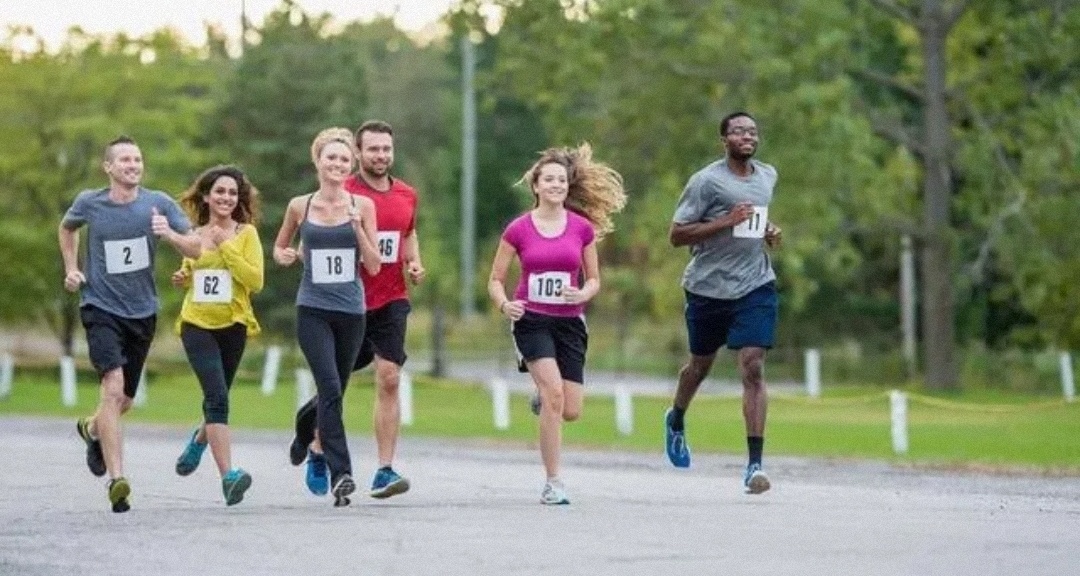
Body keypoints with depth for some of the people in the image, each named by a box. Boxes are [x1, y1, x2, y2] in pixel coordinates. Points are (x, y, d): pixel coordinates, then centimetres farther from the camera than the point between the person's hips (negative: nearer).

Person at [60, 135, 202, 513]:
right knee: (113, 386, -22)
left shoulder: (159, 204, -4)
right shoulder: (89, 203, -3)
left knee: (125, 399, 15)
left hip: (142, 312, 3)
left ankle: (92, 429, 51)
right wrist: (70, 268, 8)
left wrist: (170, 235, -24)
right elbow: (66, 228, 20)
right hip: (101, 308, -3)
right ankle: (117, 480, -25)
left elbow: (196, 250, -5)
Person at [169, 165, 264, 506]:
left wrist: (226, 247, -15)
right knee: (217, 396, -17)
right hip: (197, 324, 0)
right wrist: (181, 279, 1)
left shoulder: (246, 234, -1)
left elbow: (255, 280, -13)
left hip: (232, 325, 0)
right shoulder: (193, 236, 7)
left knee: (216, 398, 15)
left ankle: (200, 439, 50)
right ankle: (228, 476, -22)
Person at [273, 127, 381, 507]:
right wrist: (285, 256, -4)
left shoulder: (362, 206, 2)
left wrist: (357, 228, -12)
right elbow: (279, 247, 19)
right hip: (313, 310, -2)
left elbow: (374, 266, 1)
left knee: (333, 393, 11)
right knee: (330, 389, -17)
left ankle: (318, 445, 38)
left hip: (351, 311, 2)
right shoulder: (300, 206, 3)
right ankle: (340, 473, -19)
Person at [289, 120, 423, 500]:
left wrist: (414, 262, 6)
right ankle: (317, 452, 35)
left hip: (391, 301, 3)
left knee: (389, 379, -11)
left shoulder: (407, 195, 8)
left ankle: (385, 471, -10)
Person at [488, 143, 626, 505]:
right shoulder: (518, 230, -2)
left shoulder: (582, 228, 3)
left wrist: (582, 294, -11)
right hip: (531, 320, -3)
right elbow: (496, 280, 4)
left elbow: (593, 280, 11)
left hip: (569, 322, 3)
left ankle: (542, 399, 37)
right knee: (554, 394, -21)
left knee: (571, 411, -2)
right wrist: (504, 304, -16)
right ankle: (553, 483, -12)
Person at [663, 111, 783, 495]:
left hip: (756, 287, 2)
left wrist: (769, 233, 7)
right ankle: (676, 420, 49)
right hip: (708, 287, -2)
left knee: (753, 369, -12)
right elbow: (677, 235, -12)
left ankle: (755, 464, -14)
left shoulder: (768, 176, 9)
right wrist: (725, 222, -21)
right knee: (701, 364, 16)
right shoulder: (706, 181, -10)